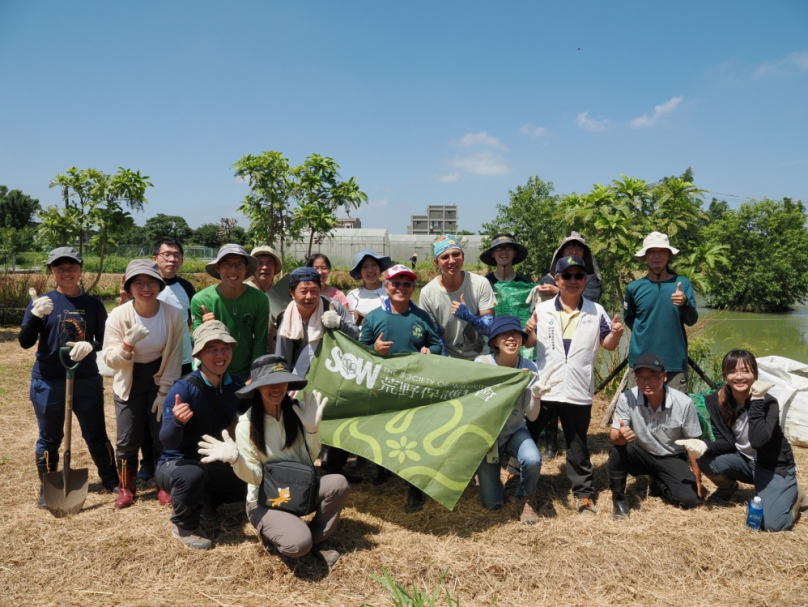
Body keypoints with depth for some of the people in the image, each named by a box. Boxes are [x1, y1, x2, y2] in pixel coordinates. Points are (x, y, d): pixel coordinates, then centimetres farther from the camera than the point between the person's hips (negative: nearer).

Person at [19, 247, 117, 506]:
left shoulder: (93, 304, 0)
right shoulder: (41, 301, -4)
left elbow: (105, 339, 1)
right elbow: (25, 342, -9)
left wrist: (91, 345, -21)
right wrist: (36, 315, -27)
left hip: (87, 381, 1)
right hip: (48, 382, -1)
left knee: (96, 435, 11)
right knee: (49, 438, 11)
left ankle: (111, 479, 27)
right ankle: (47, 490, 27)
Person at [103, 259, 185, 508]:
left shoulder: (174, 315, -18)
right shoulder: (118, 315, -19)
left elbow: (174, 358, -9)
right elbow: (110, 360, -16)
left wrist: (164, 392, -10)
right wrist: (128, 343, -35)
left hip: (160, 378, 0)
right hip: (129, 381, 0)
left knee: (164, 437, 2)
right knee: (128, 440, 2)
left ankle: (164, 485, 24)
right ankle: (126, 487, 26)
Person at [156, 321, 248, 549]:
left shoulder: (236, 387, -7)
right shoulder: (183, 388, -23)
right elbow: (167, 442, -29)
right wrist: (177, 421, -47)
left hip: (213, 465, 5)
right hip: (175, 464, -5)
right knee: (193, 474, -37)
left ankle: (206, 500, 19)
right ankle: (183, 527, -6)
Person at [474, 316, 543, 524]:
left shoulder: (529, 367, -13)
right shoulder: (482, 364, -19)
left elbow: (532, 416, -13)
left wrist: (537, 394, -31)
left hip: (515, 431, 1)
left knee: (532, 460, -32)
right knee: (492, 503, -2)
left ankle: (524, 500, 0)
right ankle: (487, 471, 33)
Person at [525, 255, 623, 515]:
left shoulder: (596, 311, 3)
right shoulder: (542, 309, 2)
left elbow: (608, 345, 5)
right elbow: (529, 343, 5)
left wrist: (615, 333, -16)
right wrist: (529, 329, -16)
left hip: (577, 391, 0)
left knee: (577, 445, 10)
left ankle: (584, 493, 23)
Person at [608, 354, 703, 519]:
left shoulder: (684, 403, -22)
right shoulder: (627, 398, -22)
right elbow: (614, 436, -19)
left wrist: (696, 477, -5)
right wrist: (620, 436, -44)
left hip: (671, 458, 1)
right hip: (641, 455, -1)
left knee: (690, 499, -19)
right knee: (617, 452, -33)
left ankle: (659, 482, 17)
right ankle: (618, 498, -3)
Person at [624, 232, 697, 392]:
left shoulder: (683, 283, 1)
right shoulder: (634, 287, 2)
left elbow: (692, 320, -5)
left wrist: (685, 303, -23)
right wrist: (645, 332, 4)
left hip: (675, 362, 0)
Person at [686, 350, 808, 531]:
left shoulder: (768, 402, -22)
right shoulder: (716, 401, -12)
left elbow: (757, 441, -36)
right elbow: (726, 442, -9)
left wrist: (756, 401, -37)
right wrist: (705, 446, -30)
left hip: (774, 466, -4)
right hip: (744, 461, 4)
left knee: (772, 524, -20)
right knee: (706, 461, -26)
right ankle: (728, 488, 9)